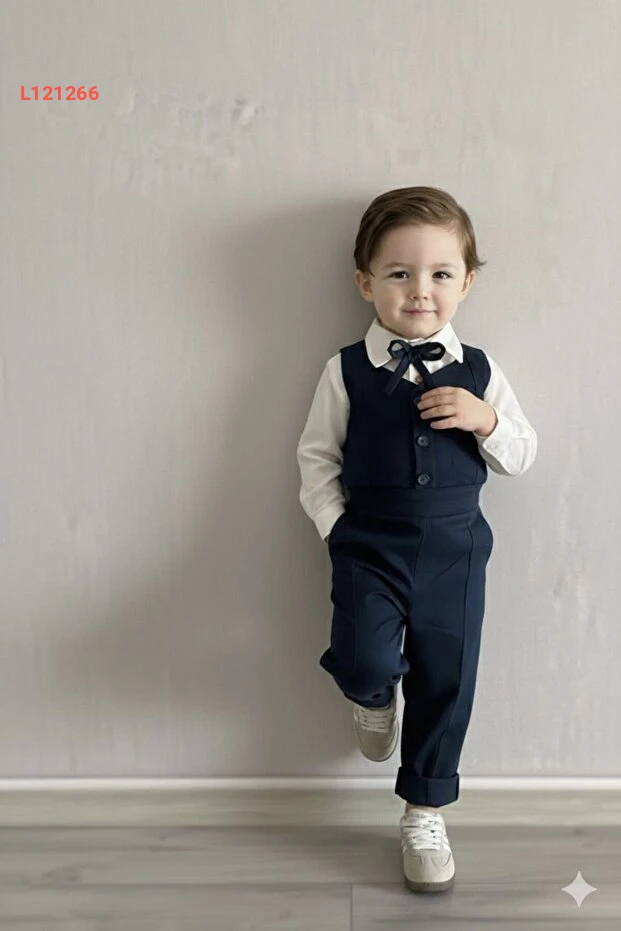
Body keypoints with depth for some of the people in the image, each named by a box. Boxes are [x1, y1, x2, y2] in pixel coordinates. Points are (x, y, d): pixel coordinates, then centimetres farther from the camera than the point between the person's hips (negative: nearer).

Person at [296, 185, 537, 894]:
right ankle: (372, 696, 18)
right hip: (370, 545, -2)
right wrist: (336, 528, -7)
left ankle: (425, 812, 31)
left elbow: (522, 457, 7)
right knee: (365, 659, -23)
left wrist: (486, 420, -12)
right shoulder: (346, 371, -3)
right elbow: (317, 454, 3)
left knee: (445, 680, 8)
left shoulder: (478, 373, 2)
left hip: (454, 549, 2)